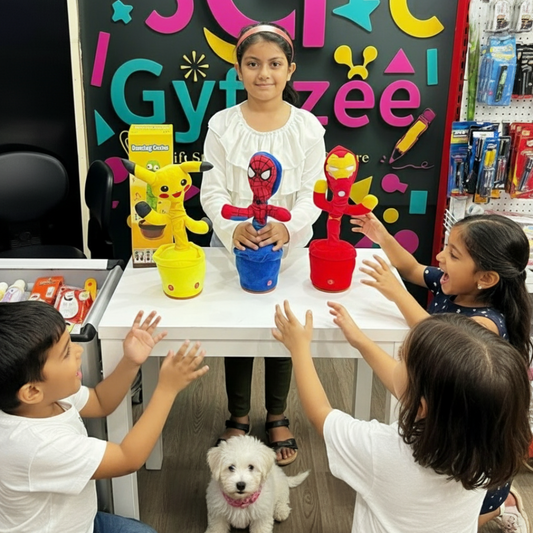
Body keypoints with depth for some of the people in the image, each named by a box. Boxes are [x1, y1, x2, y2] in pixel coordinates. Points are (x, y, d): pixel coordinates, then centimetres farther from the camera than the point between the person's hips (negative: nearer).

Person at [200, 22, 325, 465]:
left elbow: (312, 193, -7)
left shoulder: (307, 127, -5)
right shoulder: (222, 125, -6)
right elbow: (212, 191, -8)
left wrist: (287, 228, -26)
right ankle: (238, 416, 34)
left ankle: (277, 417, 35)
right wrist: (232, 228, -27)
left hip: (289, 245, 0)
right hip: (233, 244, 0)